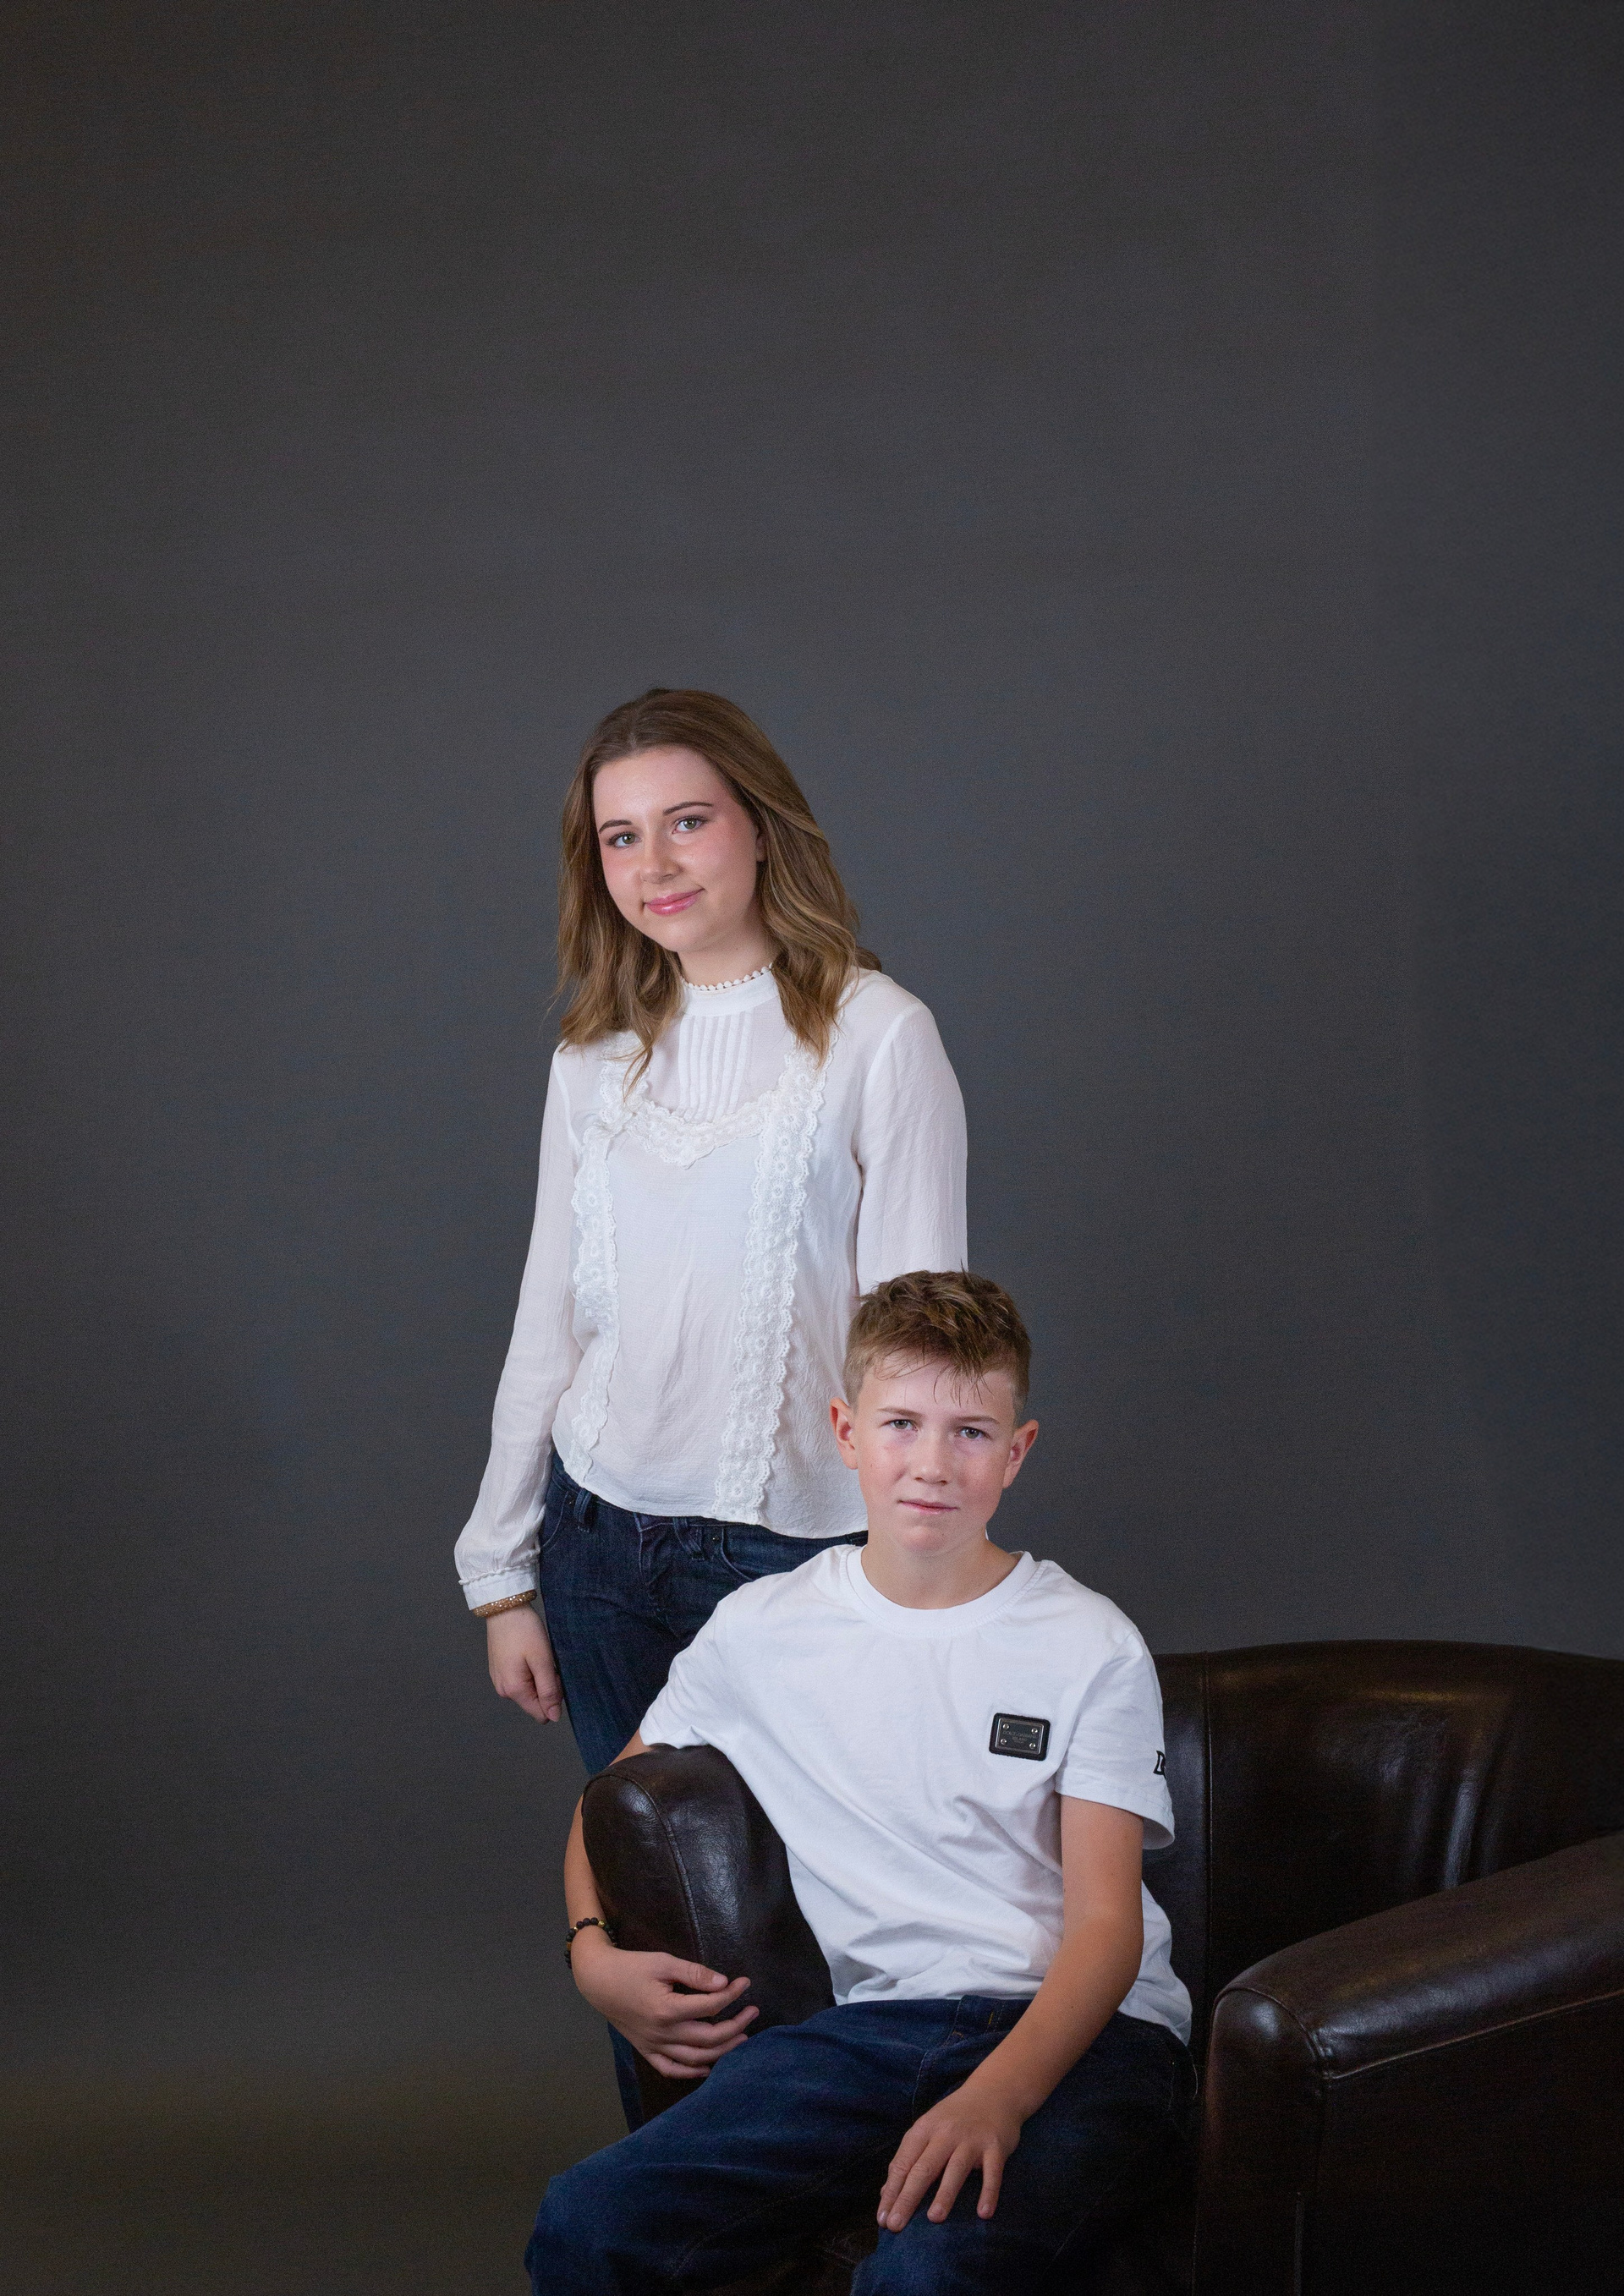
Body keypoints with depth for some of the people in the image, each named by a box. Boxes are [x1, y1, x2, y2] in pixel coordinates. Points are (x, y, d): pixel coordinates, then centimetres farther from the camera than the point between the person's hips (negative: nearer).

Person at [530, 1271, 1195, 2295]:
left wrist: (999, 2095, -23)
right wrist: (594, 1953, 7)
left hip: (1079, 2028, -3)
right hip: (873, 2022, 3)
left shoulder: (1092, 1648, 3)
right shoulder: (760, 1630, 12)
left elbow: (1105, 1923, -5)